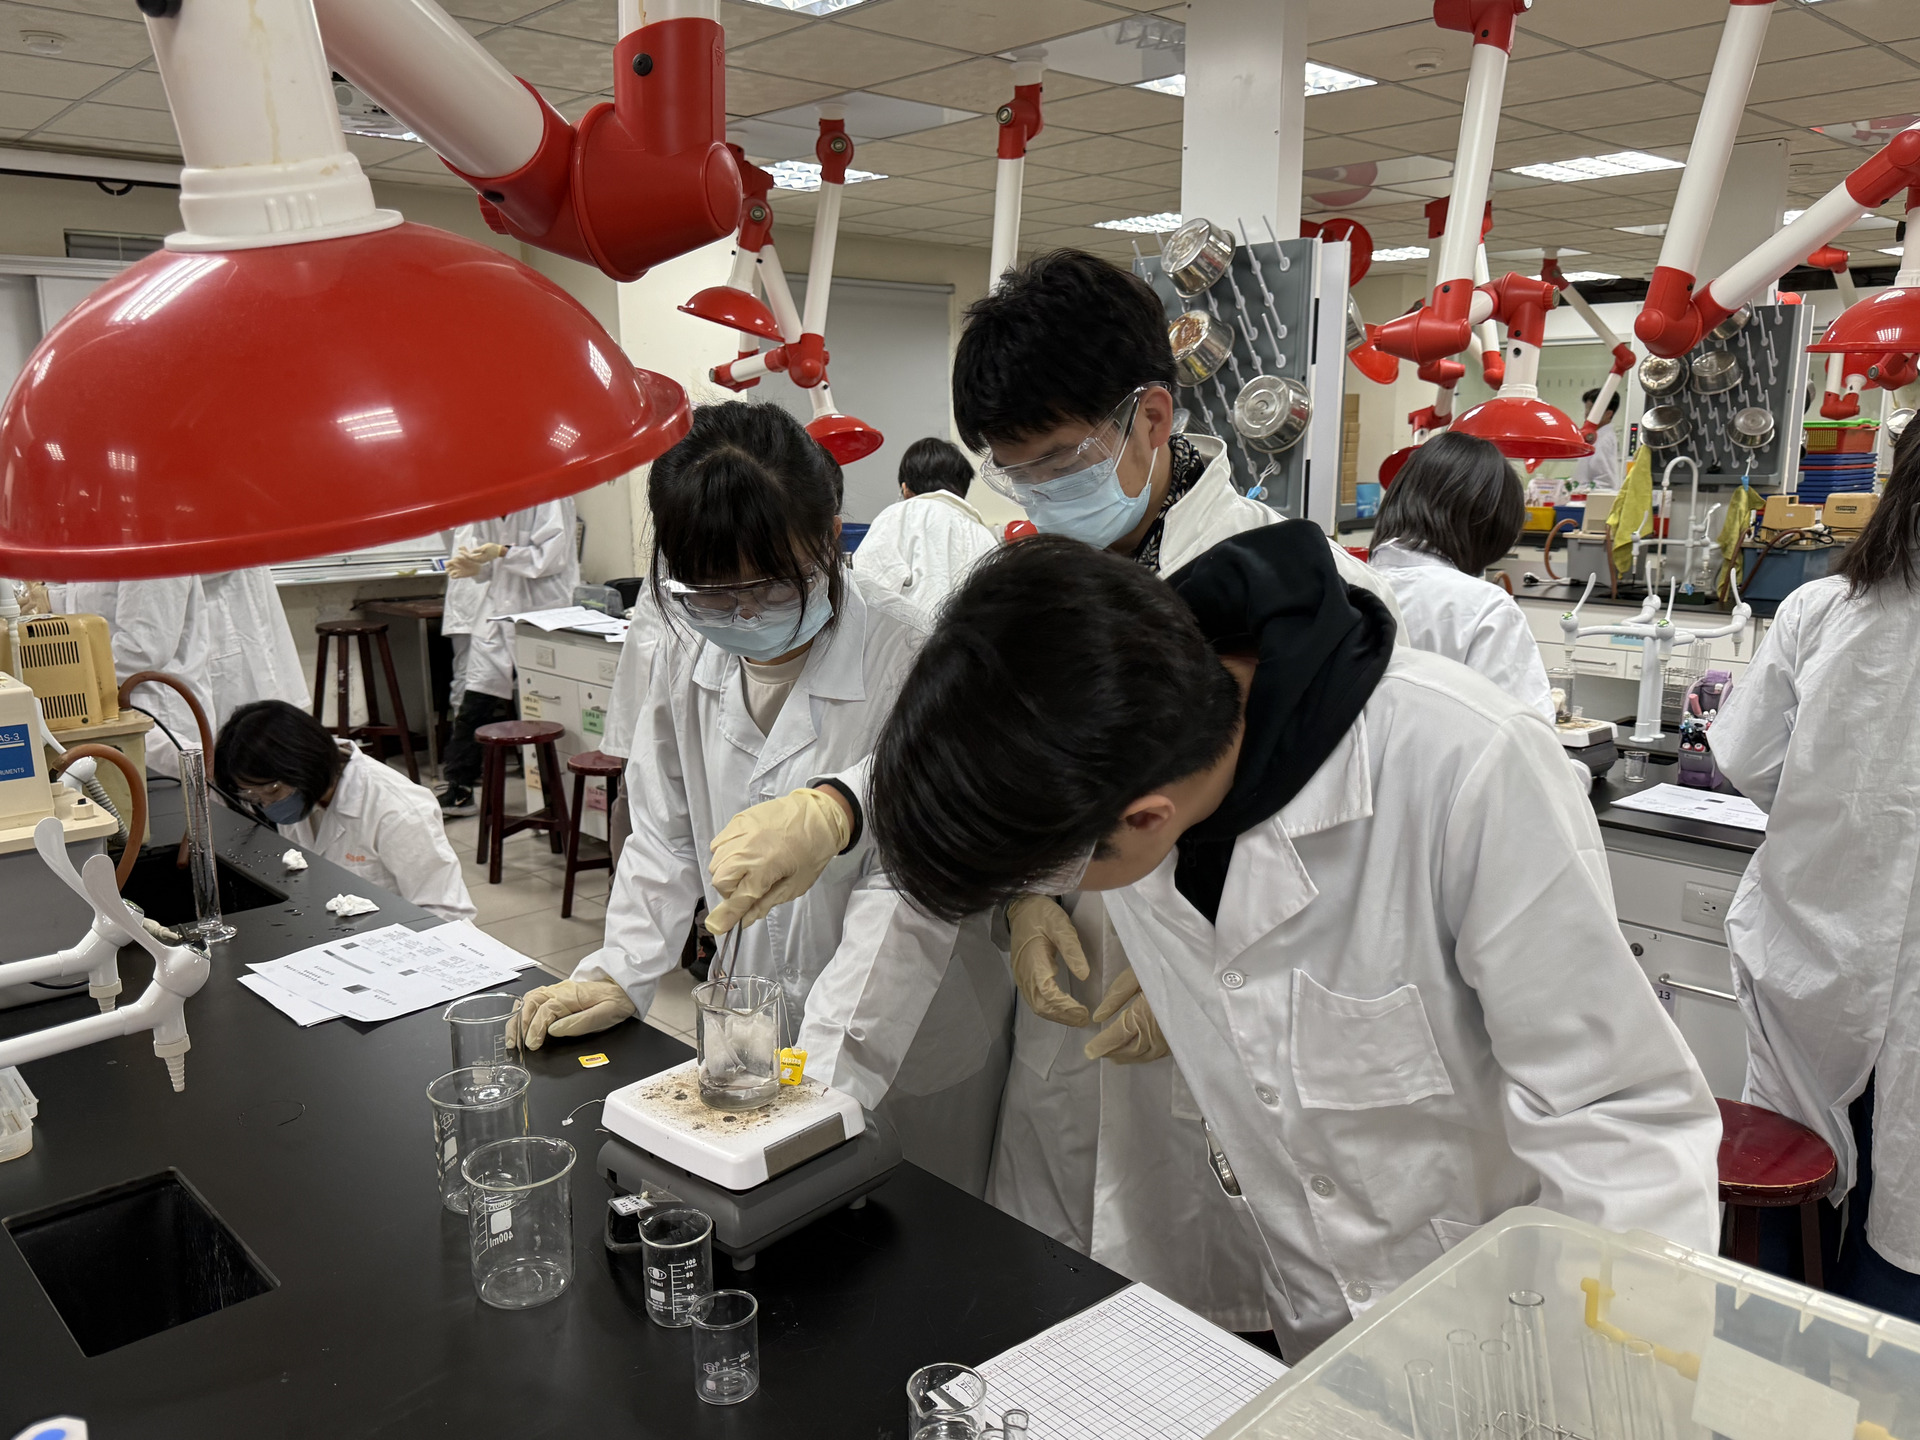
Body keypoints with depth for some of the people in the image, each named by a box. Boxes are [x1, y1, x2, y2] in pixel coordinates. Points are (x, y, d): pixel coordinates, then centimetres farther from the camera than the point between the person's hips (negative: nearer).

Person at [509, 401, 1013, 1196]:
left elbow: (909, 892, -23)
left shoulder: (910, 657, -21)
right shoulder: (686, 648, -3)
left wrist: (821, 1067, -27)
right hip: (753, 1028, 5)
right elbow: (666, 830, 9)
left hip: (906, 1045, -4)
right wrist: (621, 974, -1)